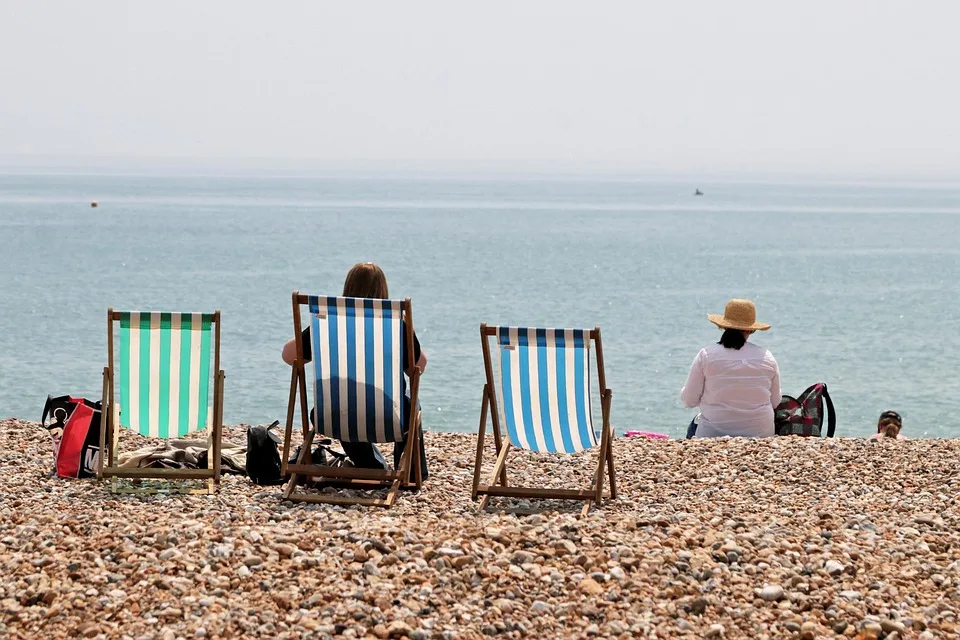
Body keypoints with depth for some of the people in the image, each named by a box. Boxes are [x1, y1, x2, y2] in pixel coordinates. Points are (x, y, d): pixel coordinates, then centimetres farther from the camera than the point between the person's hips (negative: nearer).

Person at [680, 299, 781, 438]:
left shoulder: (706, 355, -8)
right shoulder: (767, 357, -2)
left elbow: (689, 400, -4)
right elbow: (776, 402, 7)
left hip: (713, 434, -3)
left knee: (694, 426, 33)